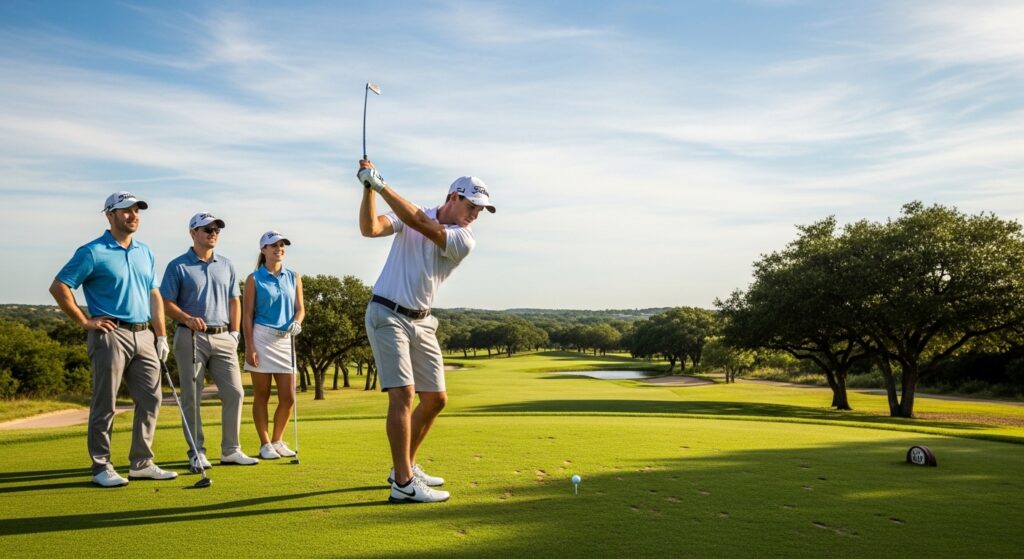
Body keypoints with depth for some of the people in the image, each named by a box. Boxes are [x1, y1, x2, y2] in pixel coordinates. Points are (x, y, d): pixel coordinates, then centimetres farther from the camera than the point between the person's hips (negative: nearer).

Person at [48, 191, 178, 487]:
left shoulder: (145, 252, 14)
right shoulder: (92, 252, -6)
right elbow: (58, 287, -7)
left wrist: (161, 335, 11)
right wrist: (86, 321, -6)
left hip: (144, 336, 6)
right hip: (111, 335, -6)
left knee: (150, 399, 6)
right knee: (105, 404, 1)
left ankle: (141, 463, 15)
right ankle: (101, 466, 11)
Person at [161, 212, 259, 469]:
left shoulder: (226, 265, 14)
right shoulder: (178, 266, 0)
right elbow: (166, 303, -2)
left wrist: (234, 333, 6)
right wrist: (188, 319, -19)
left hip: (223, 337, 4)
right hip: (191, 338, -4)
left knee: (234, 392, -1)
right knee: (192, 398, 1)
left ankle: (230, 450, 9)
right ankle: (197, 452, 12)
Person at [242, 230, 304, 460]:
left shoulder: (293, 277, 13)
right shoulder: (254, 279, 2)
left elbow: (300, 308, 12)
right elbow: (247, 315, -1)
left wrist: (296, 322, -10)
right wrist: (249, 346, -10)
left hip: (285, 339, 4)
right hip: (262, 338, -4)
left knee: (288, 397, 2)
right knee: (262, 396, 2)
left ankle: (277, 440, 20)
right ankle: (265, 444, 12)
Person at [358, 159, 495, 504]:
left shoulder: (464, 240, -3)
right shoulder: (409, 214, -1)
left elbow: (420, 224, -18)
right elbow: (369, 228, -15)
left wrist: (382, 185, -20)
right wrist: (369, 188, -25)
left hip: (421, 322, 5)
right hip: (387, 315, -5)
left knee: (436, 399, 7)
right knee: (403, 394, -16)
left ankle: (405, 466, 26)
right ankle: (403, 484, -13)